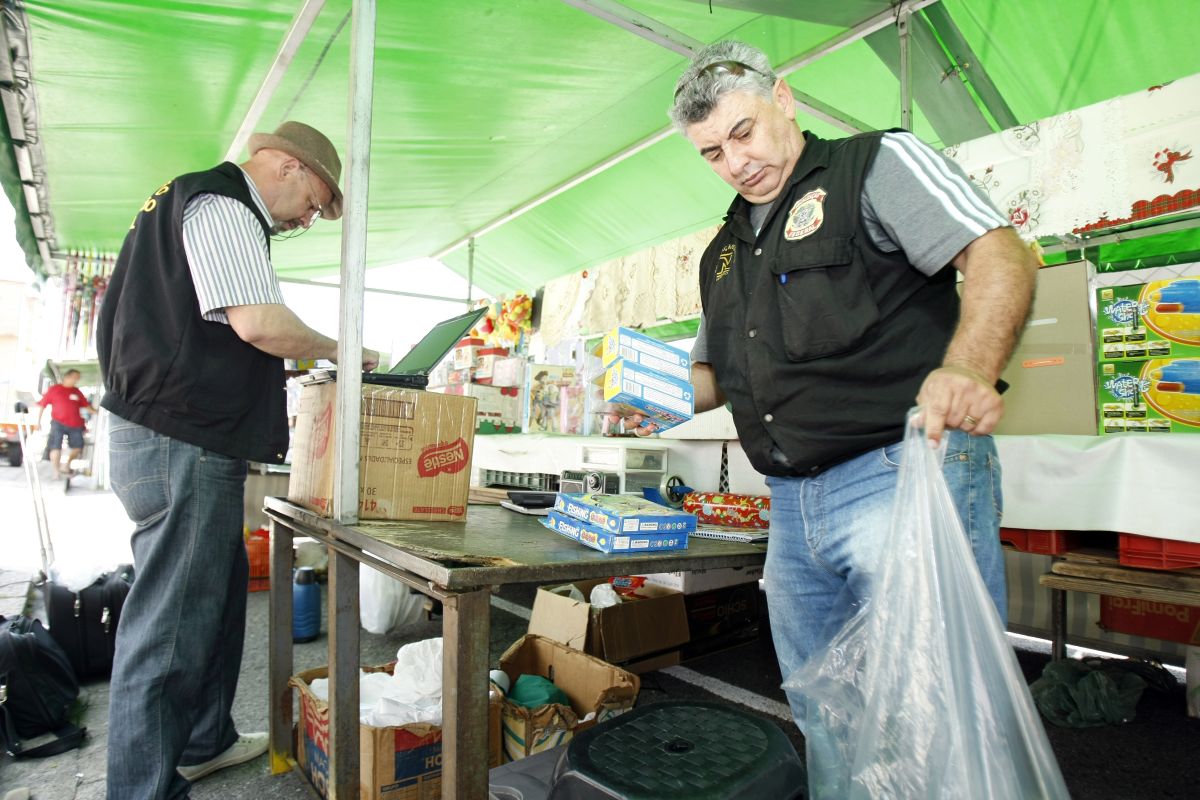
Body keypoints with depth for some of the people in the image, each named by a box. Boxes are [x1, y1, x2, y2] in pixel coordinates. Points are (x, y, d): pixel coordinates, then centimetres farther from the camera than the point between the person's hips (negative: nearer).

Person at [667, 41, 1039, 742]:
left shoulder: (876, 162, 2)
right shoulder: (723, 253, 20)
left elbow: (1001, 255, -11)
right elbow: (714, 375, 25)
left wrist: (968, 369, -30)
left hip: (900, 476, -6)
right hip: (792, 506, 7)